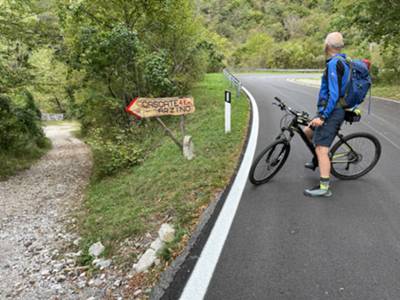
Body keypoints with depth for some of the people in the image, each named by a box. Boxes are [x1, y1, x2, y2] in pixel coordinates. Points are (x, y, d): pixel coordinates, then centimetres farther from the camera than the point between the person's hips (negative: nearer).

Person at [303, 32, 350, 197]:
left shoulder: (333, 63, -16)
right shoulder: (343, 61, 15)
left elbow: (334, 94, -23)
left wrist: (323, 117, -24)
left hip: (332, 112, -10)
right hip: (337, 110, 10)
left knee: (321, 149, -11)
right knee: (308, 132, 23)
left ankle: (324, 187, -9)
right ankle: (319, 160, 37)